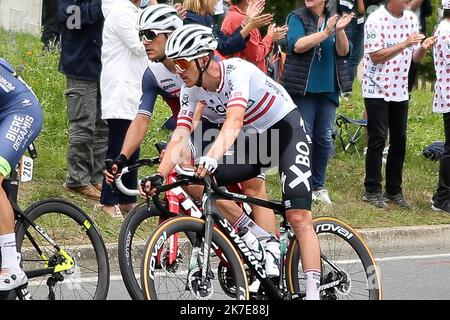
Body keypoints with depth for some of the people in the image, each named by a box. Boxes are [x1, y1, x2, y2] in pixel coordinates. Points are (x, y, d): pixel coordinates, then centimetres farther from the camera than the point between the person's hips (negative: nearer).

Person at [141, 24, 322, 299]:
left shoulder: (237, 71, -29)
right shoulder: (191, 91, -11)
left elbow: (233, 123, -43)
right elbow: (180, 136, -19)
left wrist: (211, 158, -58)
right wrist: (159, 176, -34)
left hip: (286, 129, -6)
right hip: (252, 140, 7)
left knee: (299, 218, -19)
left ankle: (313, 291, -19)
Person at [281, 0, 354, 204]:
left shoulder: (333, 20, 9)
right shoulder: (298, 18, -2)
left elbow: (343, 51, 0)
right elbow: (297, 45, -18)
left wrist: (340, 31, -19)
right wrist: (326, 32, -26)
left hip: (328, 90, 4)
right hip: (303, 89, -4)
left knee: (325, 138, 7)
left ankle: (318, 186, 17)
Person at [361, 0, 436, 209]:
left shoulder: (411, 19, 6)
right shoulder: (376, 20, -12)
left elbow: (415, 57, 11)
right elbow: (376, 56, -17)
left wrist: (423, 47, -11)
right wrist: (404, 44, -24)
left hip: (400, 90, 6)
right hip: (377, 90, -6)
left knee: (399, 141, 7)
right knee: (378, 140, -3)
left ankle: (394, 191, 16)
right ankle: (372, 190, 5)